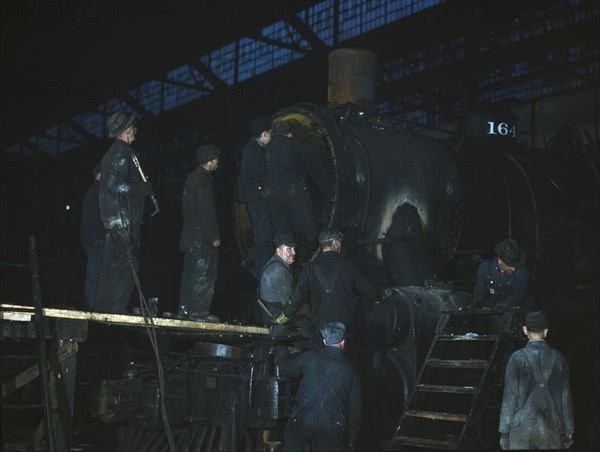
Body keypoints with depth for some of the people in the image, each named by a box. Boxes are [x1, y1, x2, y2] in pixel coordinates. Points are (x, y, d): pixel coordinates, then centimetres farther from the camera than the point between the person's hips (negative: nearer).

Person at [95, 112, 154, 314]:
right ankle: (117, 309, -8)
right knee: (127, 265, -8)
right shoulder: (122, 153, -12)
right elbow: (115, 185, -22)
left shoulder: (111, 153, 19)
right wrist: (144, 188, -13)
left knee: (110, 264, 12)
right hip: (125, 220, -10)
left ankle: (102, 306, 16)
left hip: (111, 219, 10)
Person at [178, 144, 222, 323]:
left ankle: (185, 308, 16)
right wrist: (214, 236, -15)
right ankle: (198, 311, -7)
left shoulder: (193, 177, 17)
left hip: (191, 234, 10)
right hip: (202, 236, -10)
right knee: (203, 274, -7)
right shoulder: (202, 180, -13)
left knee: (190, 272, 12)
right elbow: (206, 210, -18)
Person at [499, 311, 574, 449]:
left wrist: (504, 432, 1)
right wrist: (568, 433, 13)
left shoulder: (517, 358, -5)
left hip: (522, 428, -2)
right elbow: (566, 397, 5)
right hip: (551, 428, 2)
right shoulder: (558, 358, 2)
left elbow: (510, 397, -5)